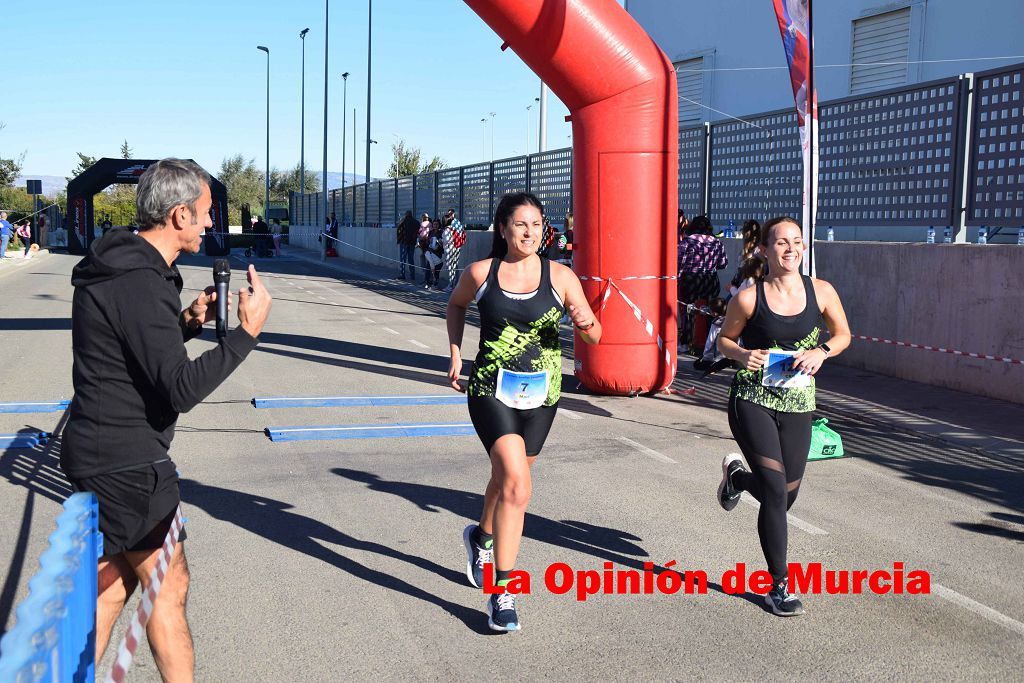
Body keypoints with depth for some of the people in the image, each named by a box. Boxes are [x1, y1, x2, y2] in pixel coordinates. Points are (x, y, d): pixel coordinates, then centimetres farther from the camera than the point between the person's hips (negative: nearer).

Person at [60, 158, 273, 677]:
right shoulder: (140, 283, -23)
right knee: (168, 585, 3)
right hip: (125, 463, -10)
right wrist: (247, 331, -20)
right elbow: (182, 388, -26)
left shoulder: (122, 266, 10)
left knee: (114, 581, 19)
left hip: (102, 453, 10)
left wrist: (188, 322, 9)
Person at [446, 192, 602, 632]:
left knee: (506, 478, 20)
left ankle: (481, 537, 52)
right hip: (491, 389, -3)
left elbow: (594, 337, 1)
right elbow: (456, 304, 19)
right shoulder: (480, 273, -3)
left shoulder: (560, 277, -2)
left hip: (541, 394, 3)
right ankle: (502, 592, -10)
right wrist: (455, 353, 10)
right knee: (516, 484, -19)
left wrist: (586, 324, -22)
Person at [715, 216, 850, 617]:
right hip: (752, 400, -3)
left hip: (797, 405, 4)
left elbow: (843, 335, 12)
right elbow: (724, 340, 5)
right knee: (776, 489, -12)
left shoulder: (821, 292, -2)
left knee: (785, 496, 10)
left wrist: (821, 352, -9)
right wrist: (742, 355, -16)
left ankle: (737, 475, 45)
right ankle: (779, 586, 4)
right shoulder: (749, 298, -8)